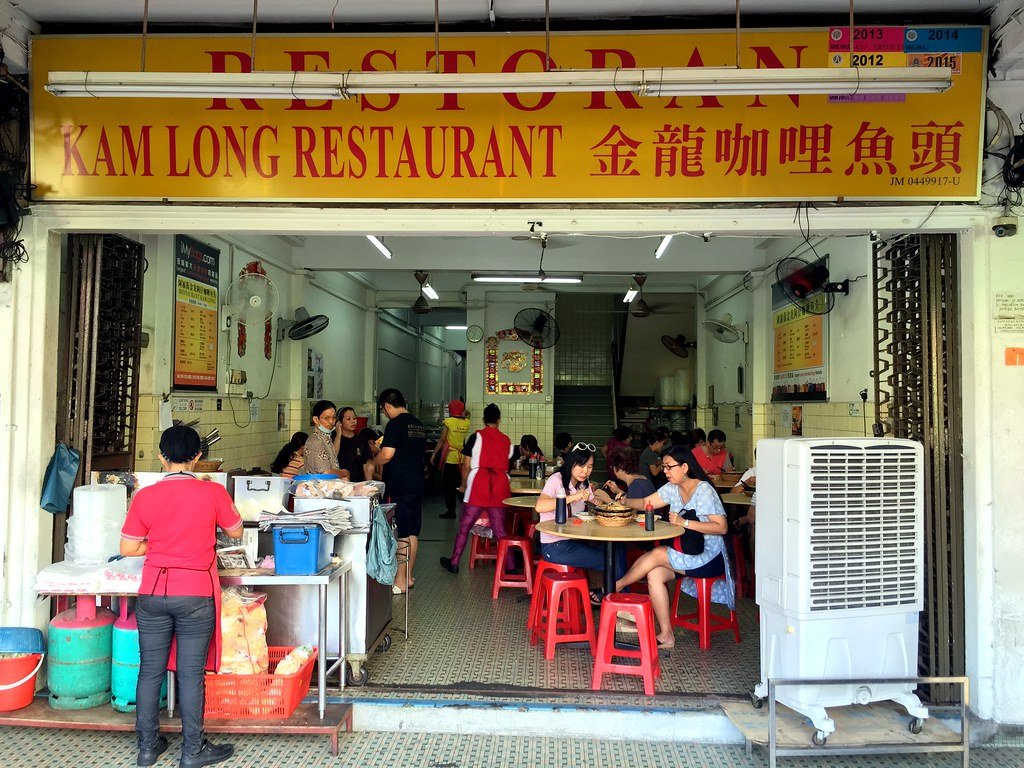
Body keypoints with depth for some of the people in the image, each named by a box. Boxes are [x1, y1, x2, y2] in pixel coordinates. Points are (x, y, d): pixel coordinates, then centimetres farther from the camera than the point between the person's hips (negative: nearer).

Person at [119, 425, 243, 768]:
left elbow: (127, 548, 2)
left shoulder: (145, 496, -4)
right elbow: (236, 532, 6)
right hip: (195, 597, -2)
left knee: (150, 670, 13)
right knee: (191, 674, 5)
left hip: (152, 595, 3)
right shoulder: (213, 492, -9)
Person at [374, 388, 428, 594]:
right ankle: (408, 576, 22)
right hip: (417, 484, 8)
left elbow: (387, 454, -20)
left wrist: (373, 462, 1)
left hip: (400, 486, -8)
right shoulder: (419, 425, 14)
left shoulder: (395, 424, -12)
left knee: (402, 535, -4)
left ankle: (400, 582, 1)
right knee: (413, 533, 13)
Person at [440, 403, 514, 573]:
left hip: (478, 486, -3)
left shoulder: (477, 436, 1)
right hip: (499, 487, 3)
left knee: (464, 526, 8)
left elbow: (466, 466, 1)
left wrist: (464, 484, 16)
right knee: (499, 529, 7)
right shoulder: (506, 440, 11)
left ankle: (454, 562, 16)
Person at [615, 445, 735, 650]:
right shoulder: (673, 489, 7)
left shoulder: (704, 490, -16)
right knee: (654, 574, -18)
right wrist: (625, 501, -13)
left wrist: (684, 522, -26)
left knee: (657, 554, -22)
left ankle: (615, 587, -1)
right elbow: (646, 503, 8)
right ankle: (666, 636, -11)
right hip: (685, 553, 7)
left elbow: (722, 527, -21)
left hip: (708, 557, -7)